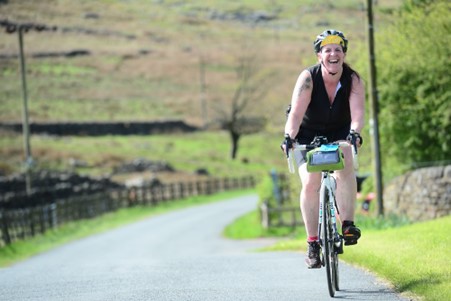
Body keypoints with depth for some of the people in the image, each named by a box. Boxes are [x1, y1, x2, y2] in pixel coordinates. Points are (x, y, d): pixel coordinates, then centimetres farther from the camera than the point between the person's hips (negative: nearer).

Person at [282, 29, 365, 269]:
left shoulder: (353, 80, -19)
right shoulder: (308, 78, -23)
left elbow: (357, 111, -33)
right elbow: (297, 111, -34)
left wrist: (354, 132, -54)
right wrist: (289, 136, -51)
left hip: (339, 133, 1)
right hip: (308, 135, -1)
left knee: (345, 166, -31)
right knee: (310, 183, -17)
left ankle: (347, 223, -26)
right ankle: (312, 243, -7)